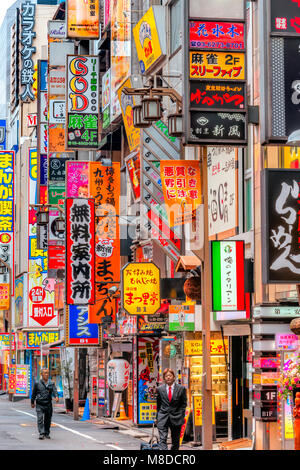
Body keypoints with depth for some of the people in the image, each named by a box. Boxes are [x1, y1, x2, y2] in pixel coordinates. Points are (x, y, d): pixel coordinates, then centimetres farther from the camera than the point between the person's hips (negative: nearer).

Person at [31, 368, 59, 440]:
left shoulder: (51, 384, 5)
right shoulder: (37, 383, 2)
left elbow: (54, 391, -9)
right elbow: (34, 393, 10)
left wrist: (56, 396, -29)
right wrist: (32, 402, 13)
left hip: (48, 404, 2)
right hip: (39, 405, -2)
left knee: (48, 420, 9)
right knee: (40, 419, -12)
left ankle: (47, 433, 22)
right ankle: (41, 434, -14)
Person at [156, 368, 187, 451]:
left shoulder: (181, 389, 2)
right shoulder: (160, 389, 5)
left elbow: (183, 404, 5)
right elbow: (158, 404, 13)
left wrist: (181, 416, -4)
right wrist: (157, 417, 9)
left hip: (176, 419, 0)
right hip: (163, 418, 0)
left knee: (175, 441, 8)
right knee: (162, 440, -14)